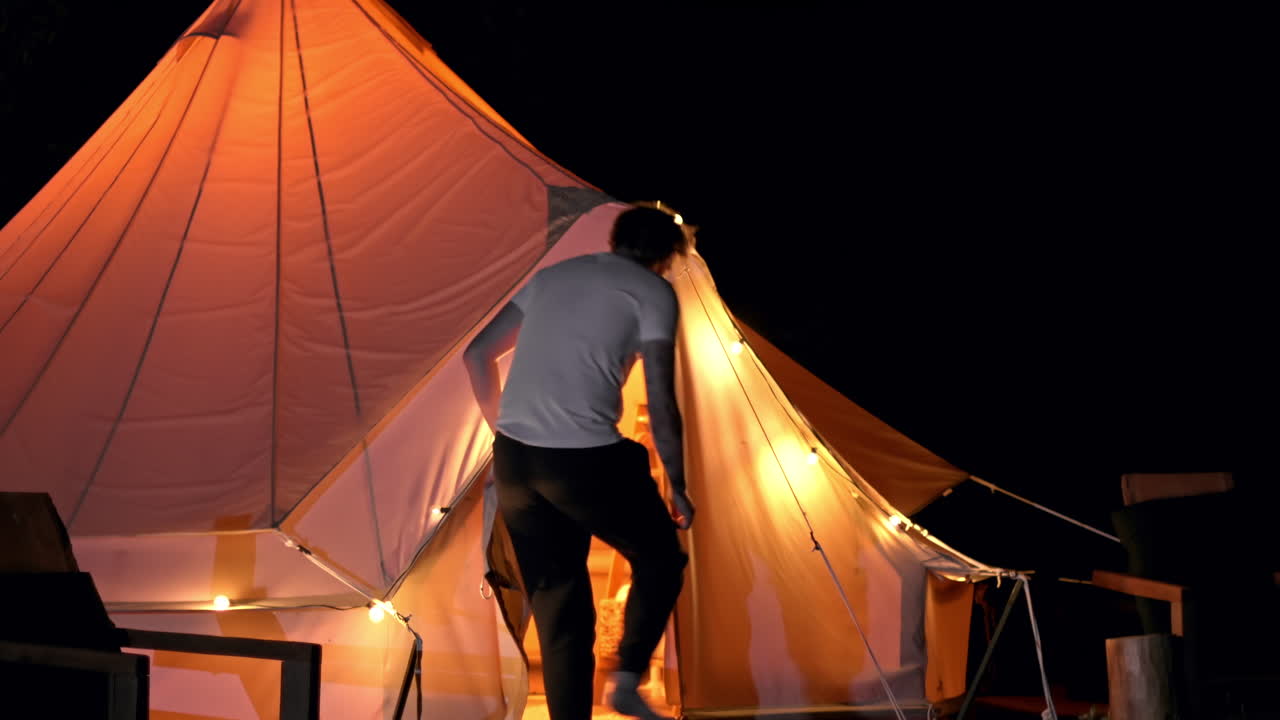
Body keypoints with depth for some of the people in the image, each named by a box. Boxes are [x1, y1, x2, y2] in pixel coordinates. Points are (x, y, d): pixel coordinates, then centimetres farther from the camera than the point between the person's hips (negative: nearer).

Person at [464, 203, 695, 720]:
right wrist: (677, 485, 7)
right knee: (659, 559, 17)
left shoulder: (552, 277, 20)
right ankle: (627, 678, 5)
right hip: (585, 460, -5)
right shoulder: (653, 291, 3)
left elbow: (478, 354, 23)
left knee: (555, 596, 13)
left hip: (513, 458, 5)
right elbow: (660, 402, -3)